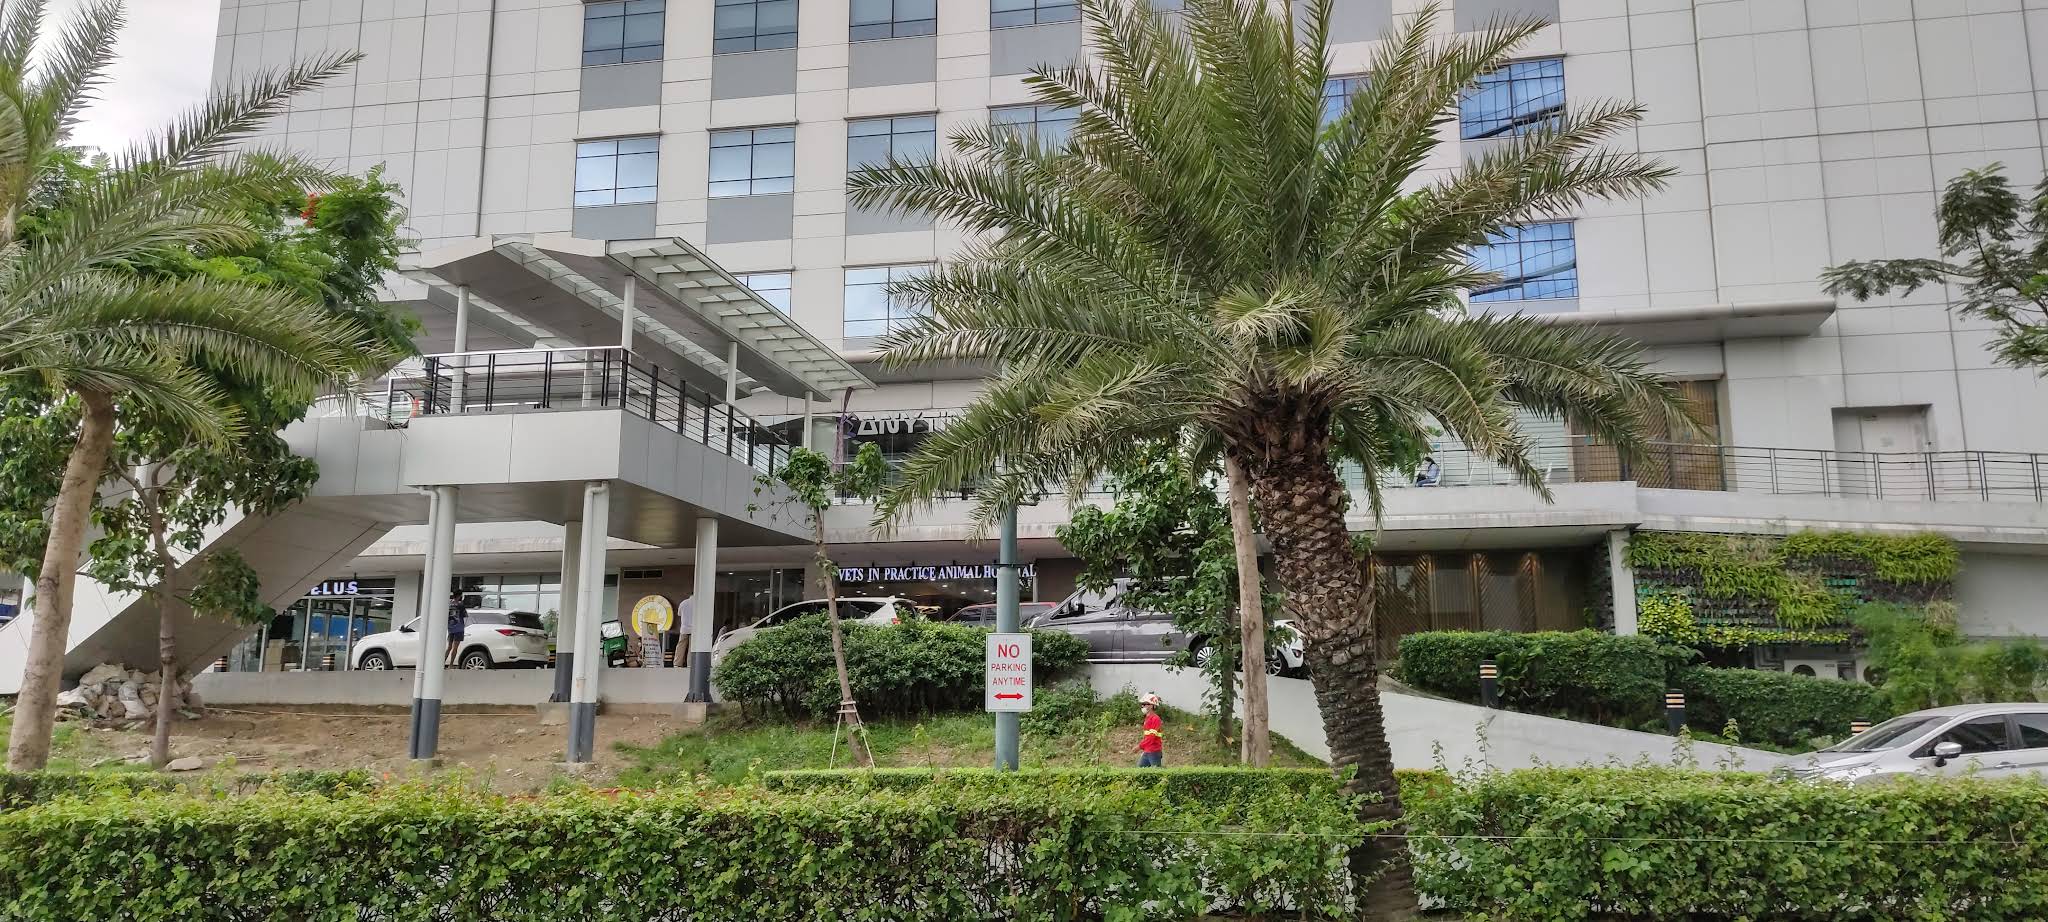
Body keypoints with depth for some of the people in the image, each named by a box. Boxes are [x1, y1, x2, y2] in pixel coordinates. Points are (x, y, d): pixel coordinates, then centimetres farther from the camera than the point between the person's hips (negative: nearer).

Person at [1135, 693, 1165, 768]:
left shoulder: (1155, 719, -14)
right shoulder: (1148, 718, 14)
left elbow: (1152, 736, -19)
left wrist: (1140, 746, -16)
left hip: (1154, 753, -9)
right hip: (1146, 752, 9)